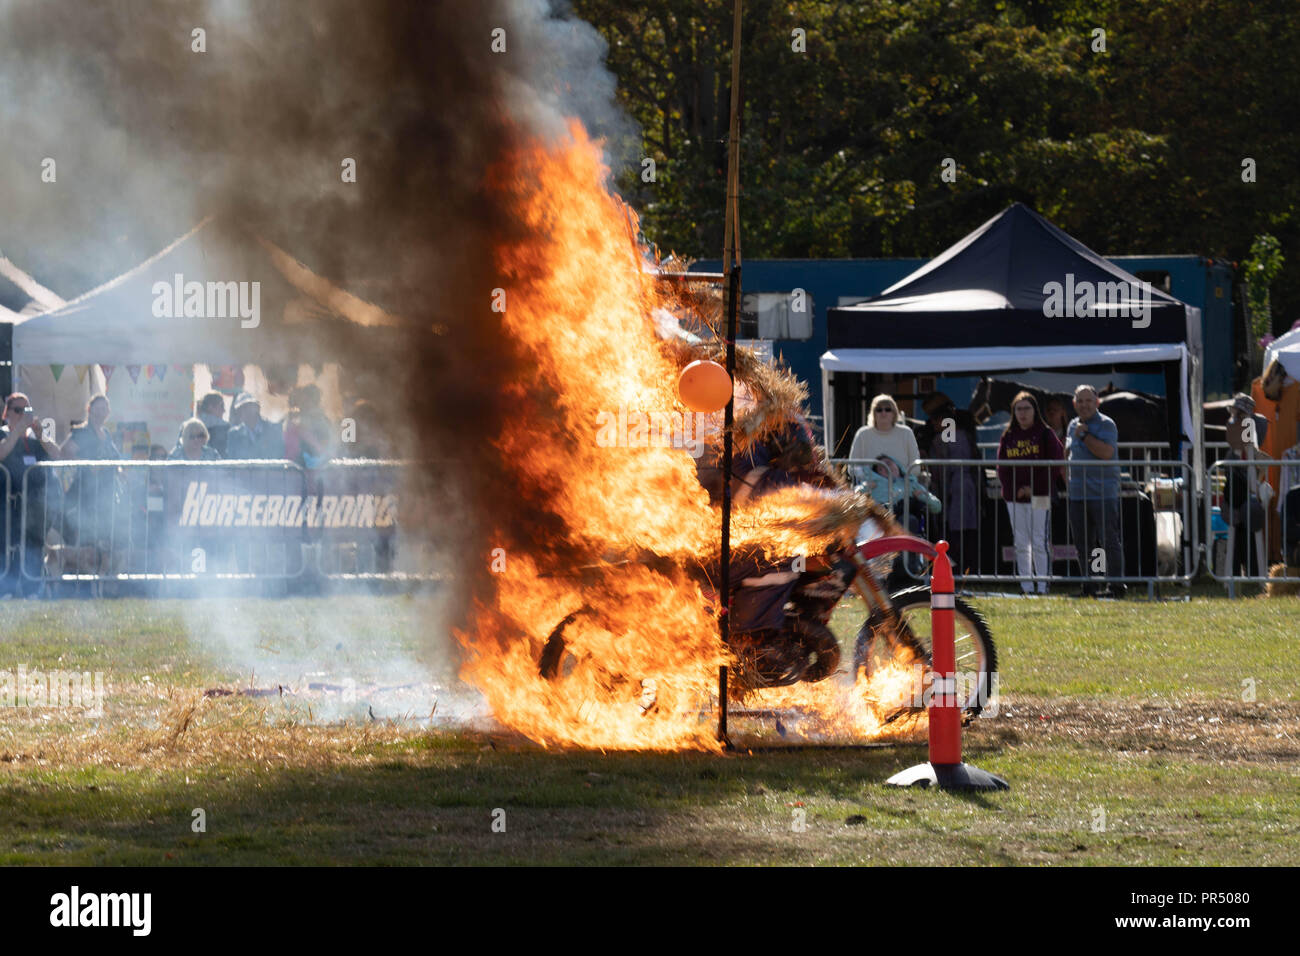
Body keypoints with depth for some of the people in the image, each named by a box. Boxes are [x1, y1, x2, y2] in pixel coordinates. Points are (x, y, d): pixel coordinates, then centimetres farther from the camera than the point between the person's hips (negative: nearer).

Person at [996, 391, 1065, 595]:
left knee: (1039, 543, -9)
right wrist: (1011, 489, -3)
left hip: (1039, 496, -4)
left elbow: (1056, 464, -4)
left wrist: (1034, 487, -10)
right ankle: (1026, 587, 10)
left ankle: (1043, 588, -7)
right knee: (1021, 544, 6)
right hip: (1014, 498, 4)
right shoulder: (1008, 435, 12)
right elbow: (1002, 466, 13)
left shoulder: (1045, 434, 0)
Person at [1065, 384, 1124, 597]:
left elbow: (1106, 452, -19)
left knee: (1108, 541, -8)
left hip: (1103, 493, -7)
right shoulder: (1073, 425, 17)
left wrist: (1084, 435, -14)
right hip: (1077, 495, 7)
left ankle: (1115, 585, -5)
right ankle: (1089, 585, 15)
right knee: (1083, 545, 9)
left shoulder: (1106, 425, -5)